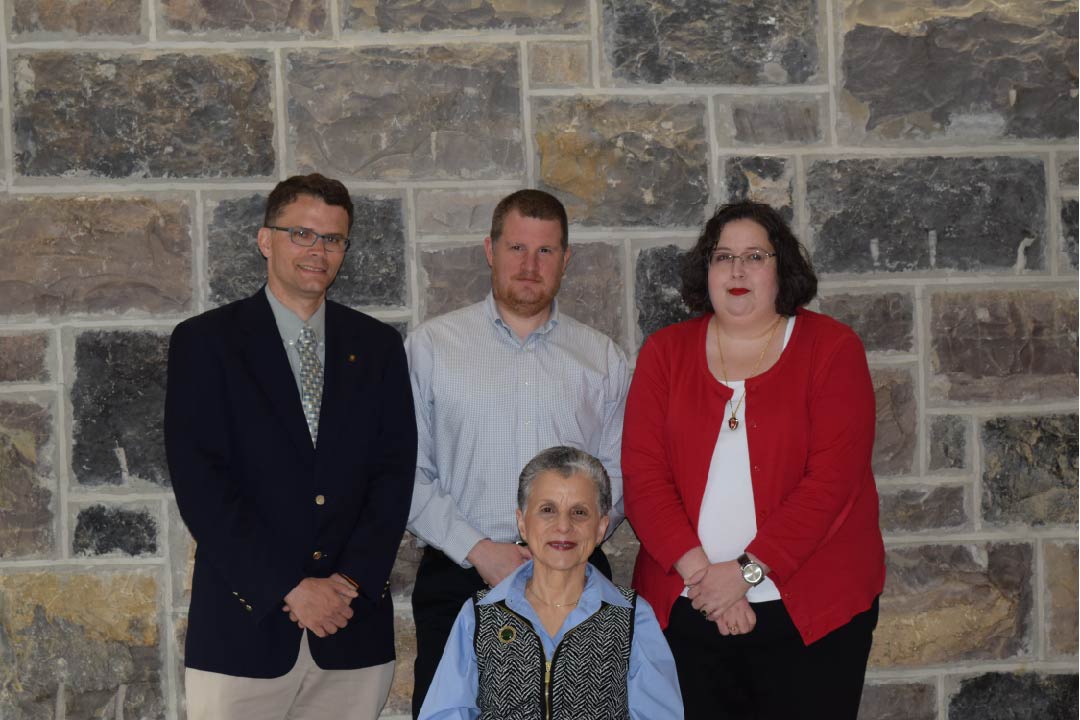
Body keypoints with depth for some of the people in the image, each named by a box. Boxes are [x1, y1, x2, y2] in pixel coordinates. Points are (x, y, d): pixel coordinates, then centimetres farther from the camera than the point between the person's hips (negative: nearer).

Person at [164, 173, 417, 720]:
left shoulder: (378, 346, 10)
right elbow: (199, 484, -7)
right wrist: (290, 589, -12)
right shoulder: (205, 341, 1)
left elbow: (395, 471, 5)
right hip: (245, 626, -2)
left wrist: (351, 581, -8)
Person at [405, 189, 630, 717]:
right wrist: (477, 549, -10)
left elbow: (619, 475, 7)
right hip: (459, 577, -1)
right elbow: (407, 472, -1)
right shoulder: (430, 346, 4)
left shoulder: (603, 357, 11)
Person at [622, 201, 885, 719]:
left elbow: (832, 478, -10)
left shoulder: (832, 347, -1)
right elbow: (643, 475, -2)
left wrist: (747, 569, -17)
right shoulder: (664, 352, 6)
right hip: (685, 610, 2)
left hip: (812, 612, -2)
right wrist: (700, 572, -14)